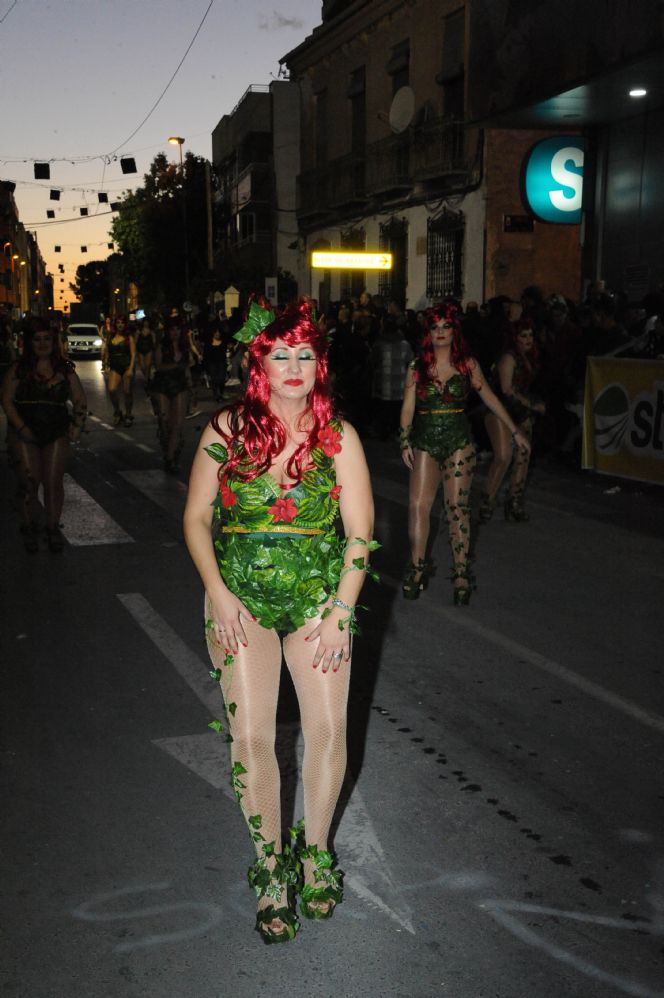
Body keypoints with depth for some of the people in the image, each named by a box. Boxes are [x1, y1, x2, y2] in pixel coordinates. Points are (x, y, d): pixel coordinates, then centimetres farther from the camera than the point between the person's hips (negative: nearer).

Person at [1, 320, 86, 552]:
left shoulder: (65, 369, 8)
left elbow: (80, 400, 11)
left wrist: (77, 423, -5)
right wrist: (21, 428, -14)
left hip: (56, 433, 2)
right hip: (25, 434, -1)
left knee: (53, 482, 0)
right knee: (29, 482, -3)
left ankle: (53, 528, 13)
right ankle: (29, 529, 12)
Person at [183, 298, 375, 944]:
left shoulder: (337, 435, -1)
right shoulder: (227, 429, -1)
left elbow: (360, 531, -1)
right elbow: (196, 516, 3)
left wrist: (340, 611, -8)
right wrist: (217, 592, -8)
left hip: (319, 595, 0)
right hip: (241, 598, 0)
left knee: (328, 730, -4)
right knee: (250, 737, -5)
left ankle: (313, 850, 22)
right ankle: (271, 866, 16)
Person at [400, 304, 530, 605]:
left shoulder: (468, 364, 3)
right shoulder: (417, 366, 4)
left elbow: (490, 399, 10)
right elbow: (408, 407, 4)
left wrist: (515, 432, 12)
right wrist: (405, 441, -7)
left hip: (458, 443, -1)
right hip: (425, 442, 1)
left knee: (457, 507, -1)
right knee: (418, 505, -6)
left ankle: (461, 572, 8)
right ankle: (418, 566, 10)